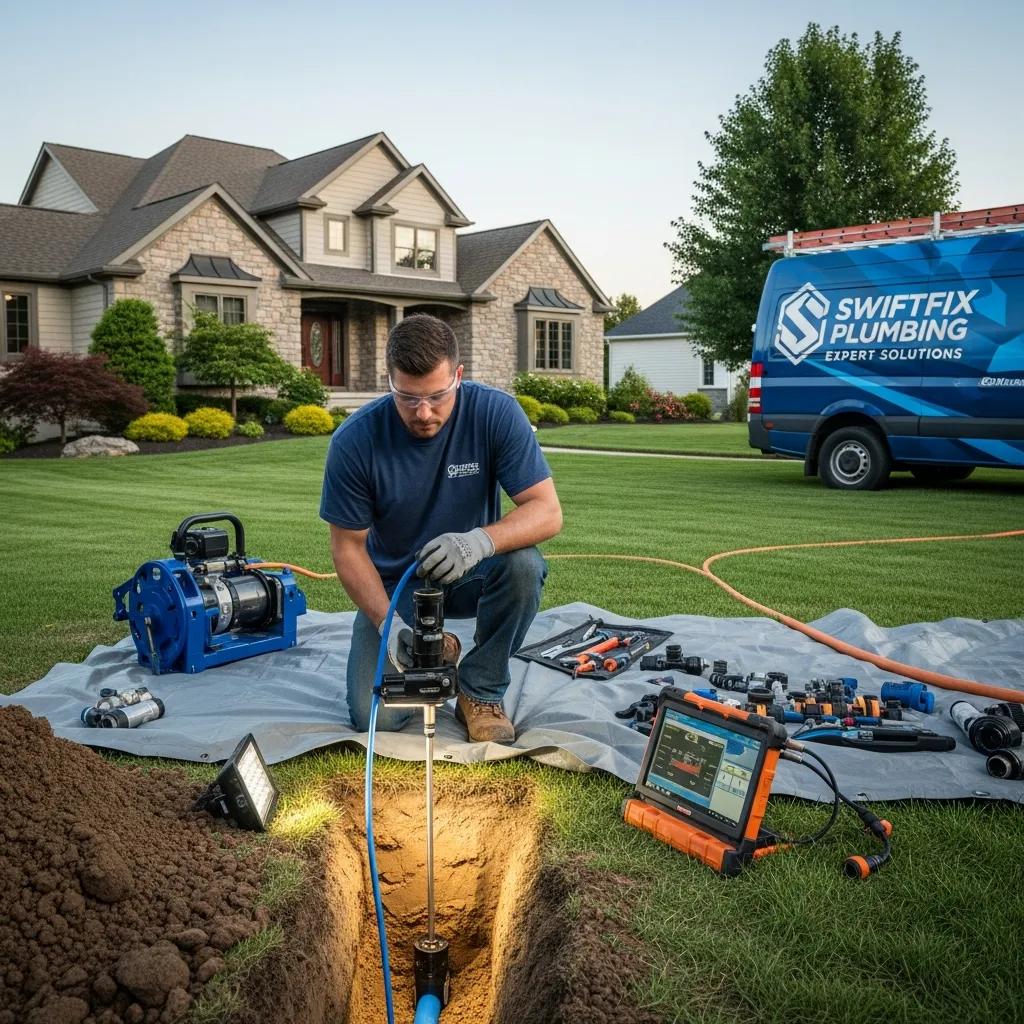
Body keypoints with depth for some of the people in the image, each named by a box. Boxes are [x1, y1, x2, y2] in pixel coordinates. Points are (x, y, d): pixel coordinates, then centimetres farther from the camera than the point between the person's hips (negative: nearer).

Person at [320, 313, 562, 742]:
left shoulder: (496, 413, -21)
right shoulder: (355, 440, -20)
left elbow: (547, 511, -24)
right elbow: (348, 546, -12)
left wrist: (482, 540, -45)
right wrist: (389, 622, -26)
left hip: (471, 574, 0)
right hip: (395, 582, 0)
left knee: (523, 564, -34)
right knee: (374, 715, -16)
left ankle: (480, 691, -8)